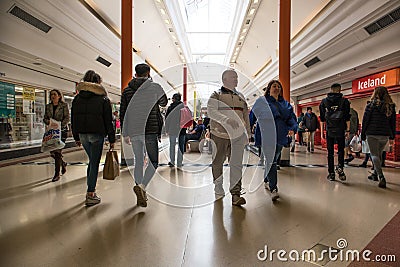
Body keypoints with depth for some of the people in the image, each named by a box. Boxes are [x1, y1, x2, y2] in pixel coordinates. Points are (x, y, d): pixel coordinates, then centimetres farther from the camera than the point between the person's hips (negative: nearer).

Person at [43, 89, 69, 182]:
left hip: (62, 131, -5)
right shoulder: (48, 106, 14)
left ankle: (57, 174, 2)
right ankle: (63, 163, 34)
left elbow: (67, 118, -7)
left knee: (58, 152, -7)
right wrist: (48, 121, -10)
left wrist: (60, 125, -21)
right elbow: (45, 118, 13)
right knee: (52, 152, 5)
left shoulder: (64, 105, 0)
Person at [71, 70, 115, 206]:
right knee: (95, 163, 0)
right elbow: (108, 121, -7)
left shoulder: (77, 98, 11)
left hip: (82, 134, 5)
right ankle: (90, 195, 4)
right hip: (97, 134, -5)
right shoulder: (103, 99, -3)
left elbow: (73, 119, 12)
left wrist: (76, 137, 18)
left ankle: (90, 189, 23)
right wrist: (112, 139, -3)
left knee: (92, 160, 19)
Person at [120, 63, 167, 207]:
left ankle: (141, 196, 21)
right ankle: (141, 186, -12)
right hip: (151, 131, -4)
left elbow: (122, 113, 8)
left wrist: (125, 133, 14)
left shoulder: (127, 91, 9)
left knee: (138, 162, 13)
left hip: (134, 131, 4)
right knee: (154, 161, 8)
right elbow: (164, 103, 16)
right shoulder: (155, 87, -1)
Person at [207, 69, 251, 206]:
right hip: (219, 134, -3)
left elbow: (246, 116, 20)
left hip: (237, 135, 4)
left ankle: (235, 194, 3)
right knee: (218, 163, 8)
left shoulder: (241, 96, 17)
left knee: (237, 164, -3)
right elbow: (211, 111, -14)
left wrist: (248, 133, 14)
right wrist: (227, 119, -28)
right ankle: (218, 190, 27)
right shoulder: (216, 95, 2)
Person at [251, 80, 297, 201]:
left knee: (273, 160, 16)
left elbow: (291, 117, 9)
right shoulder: (263, 101, 4)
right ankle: (273, 189, -8)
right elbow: (254, 115, -2)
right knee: (271, 161, -12)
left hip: (280, 136, 6)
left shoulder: (285, 103, 18)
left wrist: (292, 128, -11)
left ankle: (267, 181, 34)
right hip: (268, 136, -5)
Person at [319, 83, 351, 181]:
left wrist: (322, 131, 8)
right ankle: (340, 167, -7)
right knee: (341, 150, 13)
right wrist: (347, 129, 5)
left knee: (330, 152, 6)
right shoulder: (344, 101, 3)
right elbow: (347, 117, -1)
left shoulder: (324, 101, 6)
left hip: (329, 130, 1)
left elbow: (322, 118, 5)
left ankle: (331, 173, 9)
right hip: (340, 130, -1)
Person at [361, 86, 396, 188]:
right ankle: (375, 174, 27)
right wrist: (392, 137, 18)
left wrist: (363, 135, 1)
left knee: (374, 155, -2)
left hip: (372, 134, -5)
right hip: (385, 135, 5)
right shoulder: (391, 106, 8)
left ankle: (381, 177, -15)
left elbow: (365, 121, -6)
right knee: (379, 154, 18)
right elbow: (393, 123, 12)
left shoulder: (371, 105, -5)